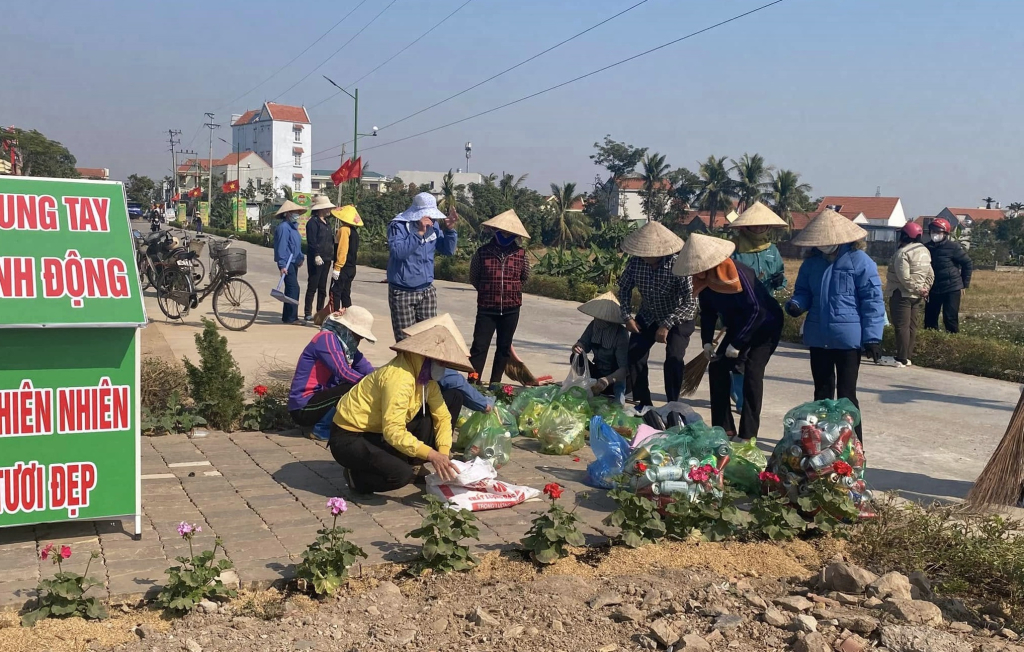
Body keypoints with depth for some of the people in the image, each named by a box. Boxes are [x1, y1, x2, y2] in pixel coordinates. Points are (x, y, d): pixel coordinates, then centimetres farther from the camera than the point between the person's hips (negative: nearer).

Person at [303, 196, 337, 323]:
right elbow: (312, 241, -17)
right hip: (316, 260, -9)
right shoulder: (313, 222, -9)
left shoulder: (326, 223, 19)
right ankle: (308, 314, -3)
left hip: (326, 259, 9)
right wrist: (316, 255, -24)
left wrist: (333, 255, 19)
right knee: (312, 287, -6)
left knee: (322, 288, 12)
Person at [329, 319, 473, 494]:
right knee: (401, 474, -29)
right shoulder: (399, 378, -28)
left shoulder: (424, 376, 0)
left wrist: (443, 453, -14)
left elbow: (442, 416, 2)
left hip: (379, 432, 9)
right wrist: (431, 455, -36)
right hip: (349, 438, -9)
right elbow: (393, 431, -34)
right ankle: (357, 476, -1)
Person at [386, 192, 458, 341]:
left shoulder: (433, 226, 6)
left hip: (427, 291, 6)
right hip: (402, 293, -5)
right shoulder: (398, 226, -13)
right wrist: (419, 233, -32)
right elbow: (398, 251, -29)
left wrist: (449, 230, -5)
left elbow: (448, 250, 10)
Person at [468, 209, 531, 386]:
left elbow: (525, 277, 15)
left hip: (511, 310, 2)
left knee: (504, 347, 10)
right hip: (486, 309, -2)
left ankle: (495, 384, 21)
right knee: (479, 347, -6)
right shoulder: (483, 252, -5)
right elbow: (473, 278, 8)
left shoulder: (520, 254, -1)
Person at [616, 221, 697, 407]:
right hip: (648, 317, 4)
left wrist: (667, 325, -35)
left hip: (678, 319, -4)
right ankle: (643, 404, 11)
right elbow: (624, 289, 0)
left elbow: (691, 302, -32)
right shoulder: (635, 263, -19)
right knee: (634, 354, -5)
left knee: (674, 359, -19)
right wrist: (627, 317, -9)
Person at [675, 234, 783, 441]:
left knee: (752, 371, -17)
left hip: (765, 324, -8)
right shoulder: (703, 280, -11)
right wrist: (707, 341, -10)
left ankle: (747, 434, -12)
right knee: (717, 368, 0)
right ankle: (724, 429, 7)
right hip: (738, 326, 8)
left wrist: (736, 344, -28)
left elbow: (755, 309, -31)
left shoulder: (737, 274, -33)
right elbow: (708, 312, 1)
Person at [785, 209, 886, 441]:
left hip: (848, 339, -5)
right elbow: (803, 291, 13)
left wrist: (872, 337, -14)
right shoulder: (812, 262, 6)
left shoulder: (860, 261, -10)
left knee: (846, 395, 0)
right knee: (822, 392, 16)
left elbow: (872, 301, -10)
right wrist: (796, 304, -11)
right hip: (818, 338, 5)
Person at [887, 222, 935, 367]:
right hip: (918, 296, 9)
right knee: (912, 326, 11)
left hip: (902, 294, -9)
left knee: (902, 326, -8)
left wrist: (917, 289, -14)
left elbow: (904, 276, -23)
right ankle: (907, 356, 15)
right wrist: (925, 289, 7)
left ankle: (902, 359, -9)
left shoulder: (903, 252, -15)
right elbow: (930, 274, 14)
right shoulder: (925, 251, 14)